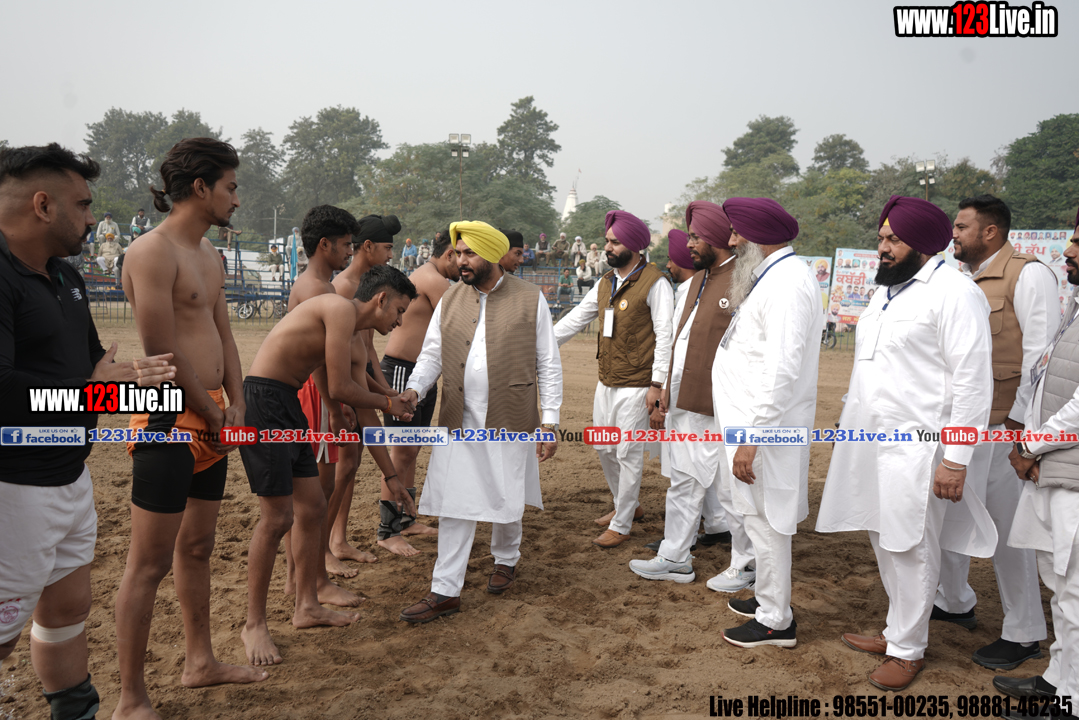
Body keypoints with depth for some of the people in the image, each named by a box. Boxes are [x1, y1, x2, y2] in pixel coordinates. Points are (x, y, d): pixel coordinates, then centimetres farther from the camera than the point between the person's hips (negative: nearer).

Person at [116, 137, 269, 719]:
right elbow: (163, 354, -19)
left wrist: (235, 406, 5)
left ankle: (199, 662, 34)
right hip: (169, 421, -9)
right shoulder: (152, 252, -15)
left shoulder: (208, 255, 15)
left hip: (212, 418, 9)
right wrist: (215, 414, -8)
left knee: (197, 547, 19)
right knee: (150, 562, 0)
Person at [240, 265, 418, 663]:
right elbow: (338, 390, -17)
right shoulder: (342, 309, -13)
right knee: (277, 517, -7)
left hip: (289, 405, 10)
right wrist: (388, 403, 1)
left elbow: (364, 413, 21)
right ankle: (254, 624, 9)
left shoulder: (357, 346, 16)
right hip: (263, 401, -10)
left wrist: (392, 476, 23)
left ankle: (307, 607, 27)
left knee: (313, 507, 13)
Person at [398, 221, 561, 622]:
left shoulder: (530, 300, -3)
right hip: (458, 422, 2)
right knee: (454, 505, 3)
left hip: (509, 422, -2)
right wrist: (414, 388, -10)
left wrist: (550, 423, -6)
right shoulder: (449, 301, 6)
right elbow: (431, 354, 10)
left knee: (507, 501, 11)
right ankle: (445, 591, 11)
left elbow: (548, 365, -2)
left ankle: (505, 560, 40)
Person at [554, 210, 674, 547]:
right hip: (606, 381, 8)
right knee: (604, 448, 16)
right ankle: (627, 505, 35)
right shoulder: (605, 283, 11)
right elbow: (576, 318, 15)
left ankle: (621, 525, 12)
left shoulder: (654, 283, -12)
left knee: (628, 454, 0)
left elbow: (664, 335, -14)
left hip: (635, 386, -8)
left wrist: (657, 383, -17)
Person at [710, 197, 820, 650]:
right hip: (752, 423, 10)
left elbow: (781, 370, -26)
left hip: (765, 426, -10)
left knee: (765, 521, 0)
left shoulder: (788, 283, -19)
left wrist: (751, 438, -26)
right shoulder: (770, 277, 14)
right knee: (757, 517, 20)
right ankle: (766, 597, 36)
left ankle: (776, 621, 14)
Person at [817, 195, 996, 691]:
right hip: (870, 442, 9)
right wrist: (852, 423, 20)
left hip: (916, 446, -8)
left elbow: (973, 382, -16)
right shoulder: (887, 291, 16)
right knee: (884, 541, 16)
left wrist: (956, 460, -19)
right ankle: (900, 630, 32)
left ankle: (908, 649, 16)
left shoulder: (954, 293, -11)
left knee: (910, 548, 1)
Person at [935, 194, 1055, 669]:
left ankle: (1024, 635, 16)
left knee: (1007, 527, 1)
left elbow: (1041, 353, -13)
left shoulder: (1028, 275, -8)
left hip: (1002, 424, -8)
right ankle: (954, 602, 36)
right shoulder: (958, 280, 14)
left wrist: (1020, 418, -16)